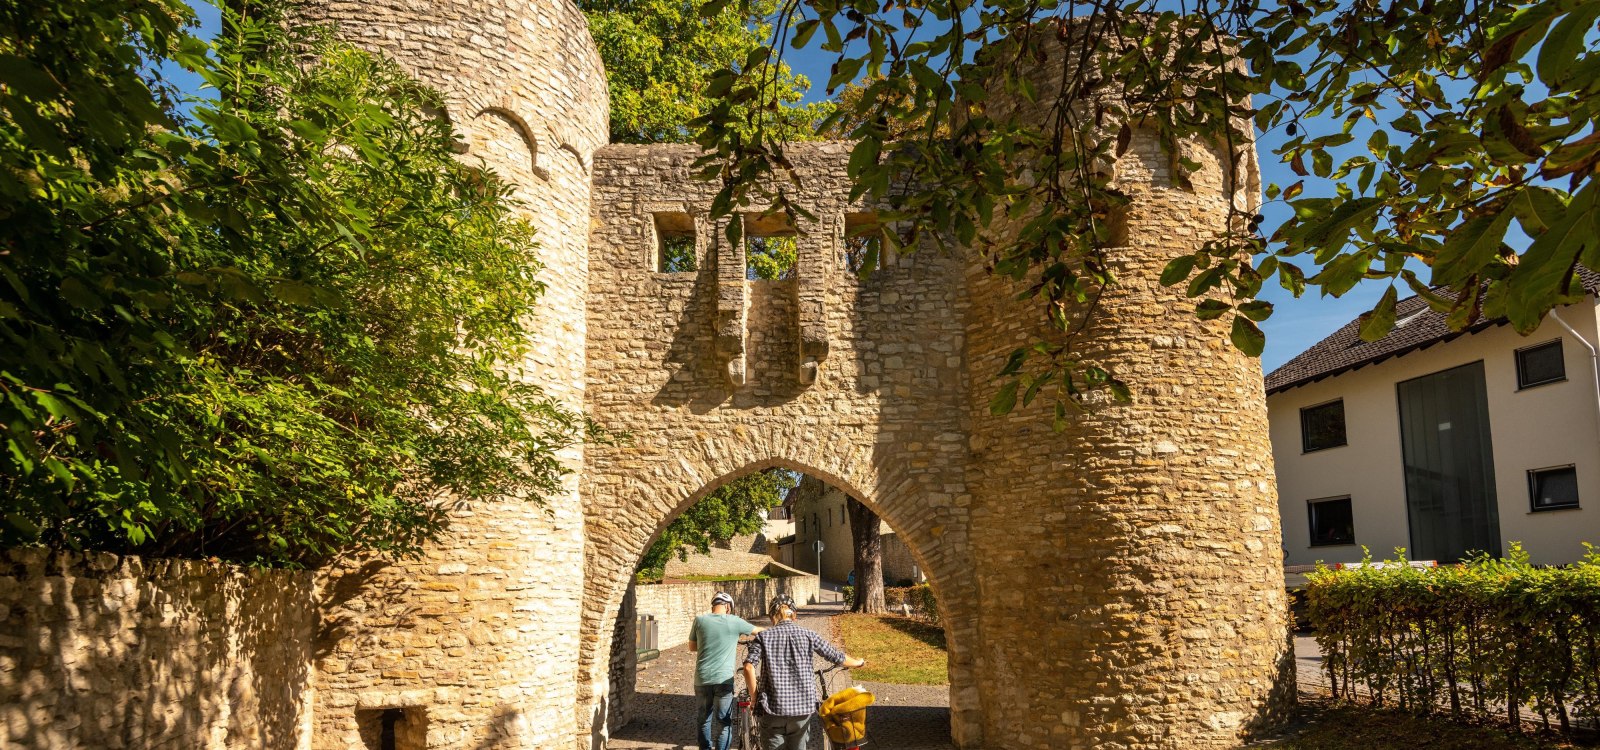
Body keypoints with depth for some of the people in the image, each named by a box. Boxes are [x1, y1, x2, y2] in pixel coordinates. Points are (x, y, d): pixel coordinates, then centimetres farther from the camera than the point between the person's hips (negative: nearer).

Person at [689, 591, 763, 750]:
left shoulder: (700, 620, 1)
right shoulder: (734, 621, -3)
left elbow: (692, 647, 13)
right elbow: (759, 630, 14)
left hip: (702, 678, 3)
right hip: (723, 679, -3)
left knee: (704, 720, 18)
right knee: (724, 723, 4)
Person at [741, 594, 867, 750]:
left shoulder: (764, 636, -1)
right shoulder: (808, 635, 2)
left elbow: (749, 667, -14)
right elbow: (838, 657, 6)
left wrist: (754, 696, -2)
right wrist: (858, 662, 25)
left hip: (774, 708, -1)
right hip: (803, 707, 1)